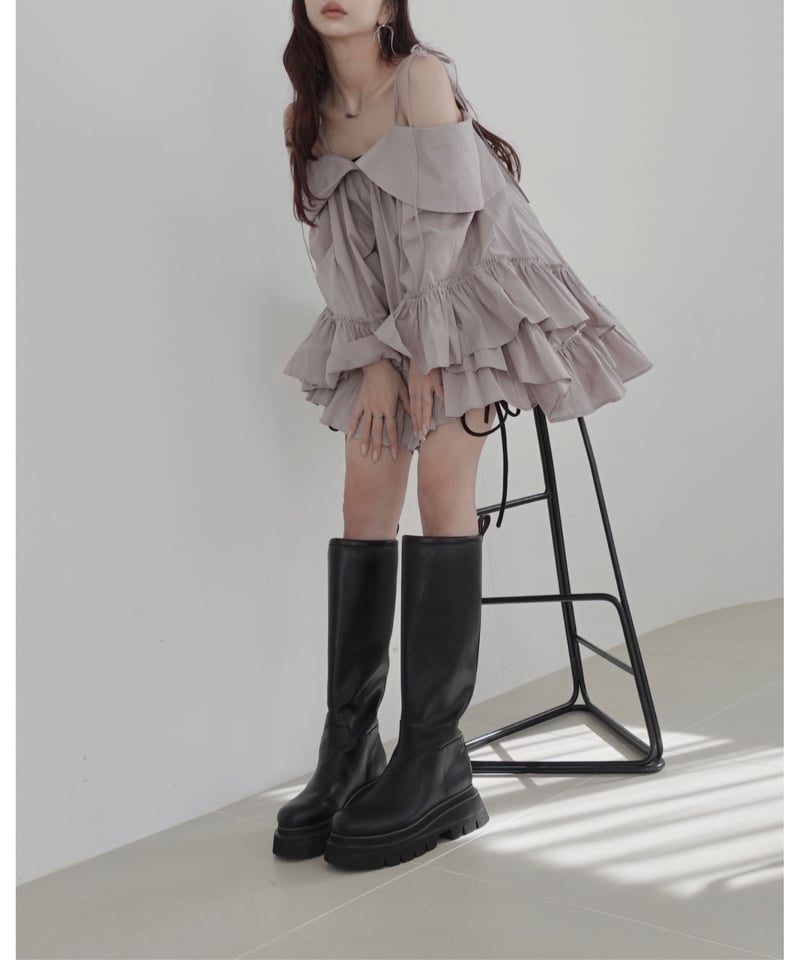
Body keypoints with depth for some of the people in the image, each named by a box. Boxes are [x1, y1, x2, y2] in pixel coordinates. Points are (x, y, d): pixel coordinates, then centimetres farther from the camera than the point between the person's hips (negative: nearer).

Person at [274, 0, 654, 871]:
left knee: (442, 488, -17)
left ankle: (435, 756, -15)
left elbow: (443, 222, -14)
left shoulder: (422, 77, -10)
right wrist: (376, 358, -9)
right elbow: (331, 247, 1)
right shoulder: (304, 115, 5)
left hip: (467, 300, -5)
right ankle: (348, 747, -3)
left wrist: (418, 348, -16)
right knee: (364, 500, -5)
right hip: (379, 319, 6)